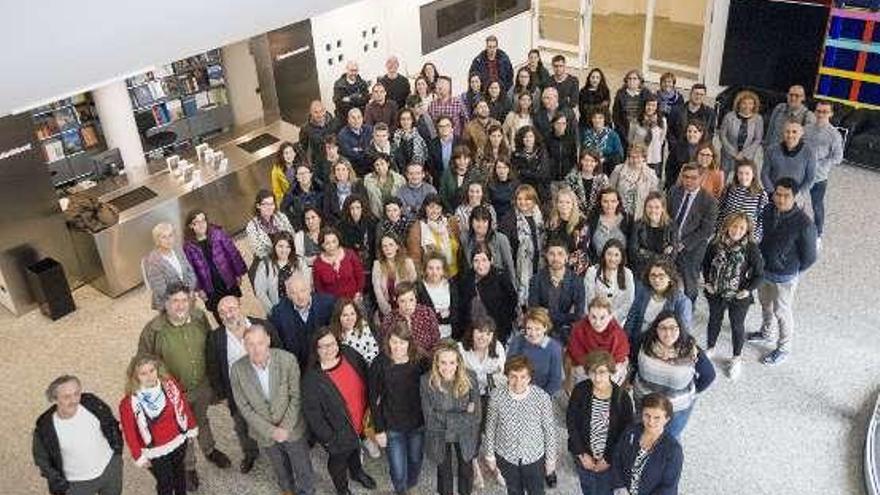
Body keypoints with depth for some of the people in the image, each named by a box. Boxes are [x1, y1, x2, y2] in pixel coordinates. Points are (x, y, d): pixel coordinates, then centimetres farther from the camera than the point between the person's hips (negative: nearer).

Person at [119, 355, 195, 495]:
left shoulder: (169, 384, -19)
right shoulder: (129, 403, -27)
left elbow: (183, 405, -4)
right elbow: (129, 432, -15)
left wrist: (191, 428, 7)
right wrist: (139, 457, -6)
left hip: (178, 441, 3)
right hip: (155, 452, -3)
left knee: (179, 473, 29)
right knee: (165, 483, 14)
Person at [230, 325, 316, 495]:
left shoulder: (288, 360, -21)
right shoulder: (237, 370, -18)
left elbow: (296, 397, -13)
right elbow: (245, 407, -12)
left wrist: (286, 428, -17)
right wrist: (271, 431, -16)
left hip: (292, 429, -1)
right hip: (265, 434, 1)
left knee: (304, 472, 18)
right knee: (282, 473, 25)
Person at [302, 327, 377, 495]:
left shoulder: (350, 355, -17)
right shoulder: (312, 378, -30)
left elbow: (366, 379, 0)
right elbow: (312, 413, -22)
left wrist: (370, 408, 5)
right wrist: (328, 437, -17)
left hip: (360, 423, 5)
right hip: (338, 432, -5)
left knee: (355, 449, 34)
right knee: (339, 460, 23)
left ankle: (357, 472, 65)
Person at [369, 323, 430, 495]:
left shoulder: (420, 361, -13)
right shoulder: (379, 364, -17)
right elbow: (373, 399, -10)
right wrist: (379, 429, -8)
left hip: (418, 423, 2)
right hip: (392, 426, -2)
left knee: (416, 461, 22)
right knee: (398, 472, 5)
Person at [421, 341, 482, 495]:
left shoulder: (469, 378, -21)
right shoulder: (427, 380, -23)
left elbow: (476, 411, -9)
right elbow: (429, 415, -16)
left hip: (465, 435, 1)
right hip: (439, 436, -1)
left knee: (466, 469, 24)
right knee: (444, 471, 22)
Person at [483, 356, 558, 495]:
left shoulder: (542, 397, -24)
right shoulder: (497, 396, -21)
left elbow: (549, 429, -10)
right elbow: (491, 427, -6)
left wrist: (551, 458, -2)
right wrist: (490, 454, 3)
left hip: (534, 456, -1)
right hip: (506, 456, 1)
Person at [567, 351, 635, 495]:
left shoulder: (621, 397, -22)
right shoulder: (580, 391, -18)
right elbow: (570, 423, -10)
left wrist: (608, 459, -13)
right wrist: (582, 454, -11)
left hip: (609, 458, -1)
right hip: (583, 455, 2)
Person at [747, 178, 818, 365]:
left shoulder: (804, 224, -28)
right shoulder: (767, 211, -12)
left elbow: (809, 258, -15)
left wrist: (793, 272, -3)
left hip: (784, 277, -5)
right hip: (763, 269, 5)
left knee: (782, 312, 13)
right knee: (765, 304, 27)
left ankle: (783, 349, 34)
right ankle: (765, 333, 52)